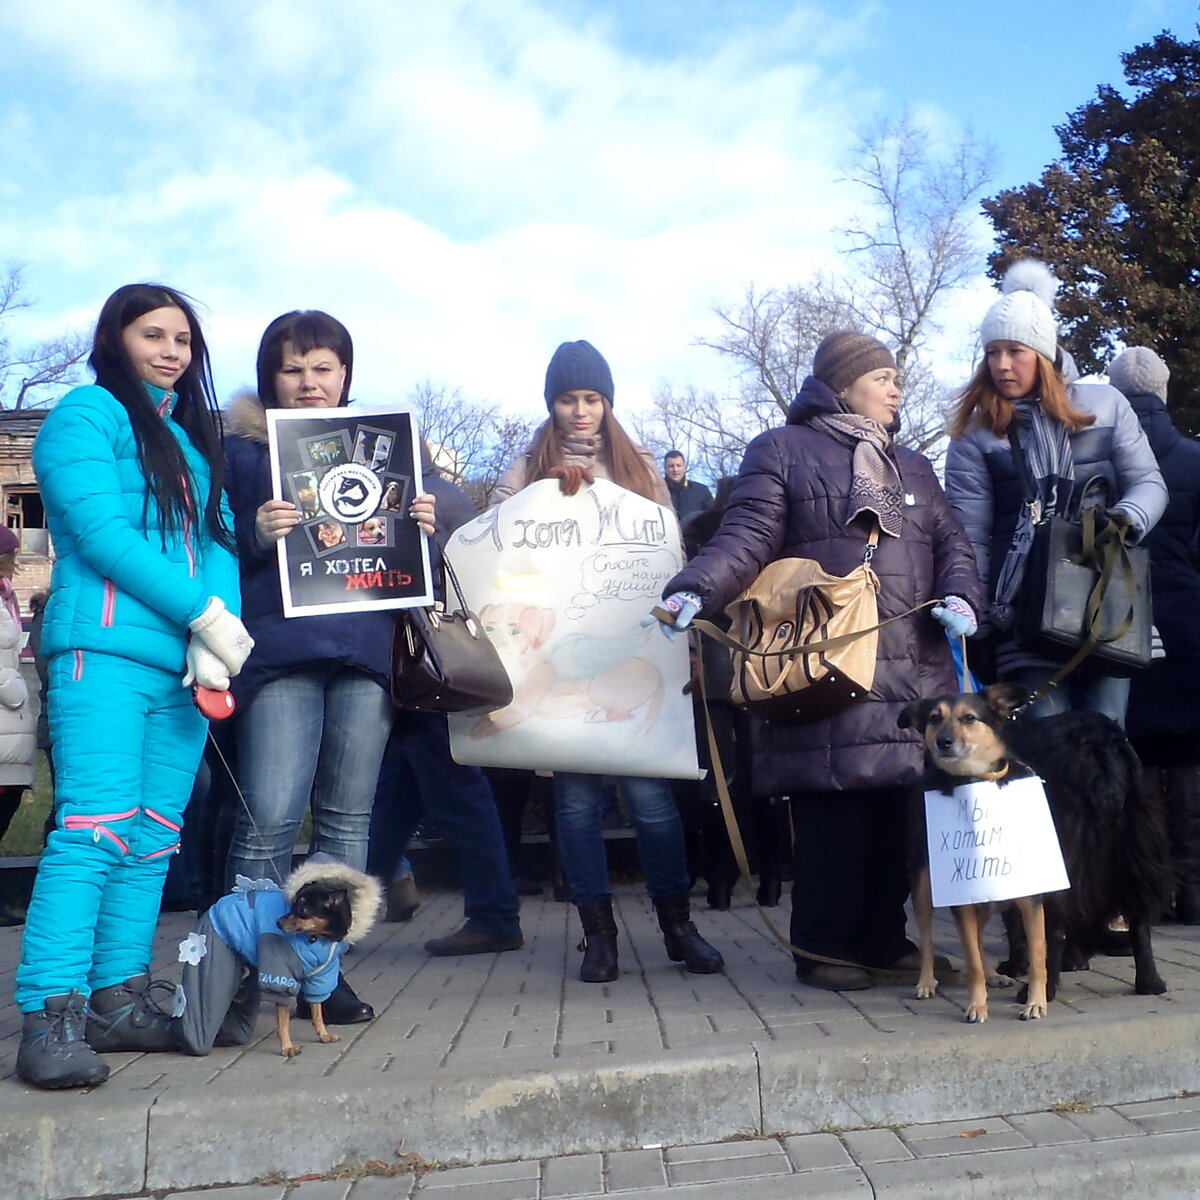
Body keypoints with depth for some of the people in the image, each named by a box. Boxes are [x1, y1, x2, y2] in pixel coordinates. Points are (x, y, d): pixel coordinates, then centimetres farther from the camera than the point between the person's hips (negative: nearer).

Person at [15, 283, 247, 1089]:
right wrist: (206, 615, -11)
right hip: (105, 653, -7)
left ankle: (121, 998, 11)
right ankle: (52, 1017, -10)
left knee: (155, 839, 5)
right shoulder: (88, 414, 3)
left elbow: (218, 539, 12)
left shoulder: (195, 437, 23)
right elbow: (102, 532, -10)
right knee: (96, 830, -13)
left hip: (184, 666, 7)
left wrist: (216, 636, -5)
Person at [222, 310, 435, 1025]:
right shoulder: (243, 450, 10)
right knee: (270, 817, -11)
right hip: (280, 650, -3)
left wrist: (424, 531, 0)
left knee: (347, 816, 6)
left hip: (366, 648, 3)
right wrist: (257, 536, -14)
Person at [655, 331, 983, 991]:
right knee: (831, 812, -7)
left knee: (899, 811, 2)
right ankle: (825, 947, 5)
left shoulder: (912, 466, 26)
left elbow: (951, 543, 21)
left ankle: (884, 939, 16)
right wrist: (694, 590, -22)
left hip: (913, 672, 5)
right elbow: (747, 536, -4)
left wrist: (959, 596, -2)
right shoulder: (782, 452, 8)